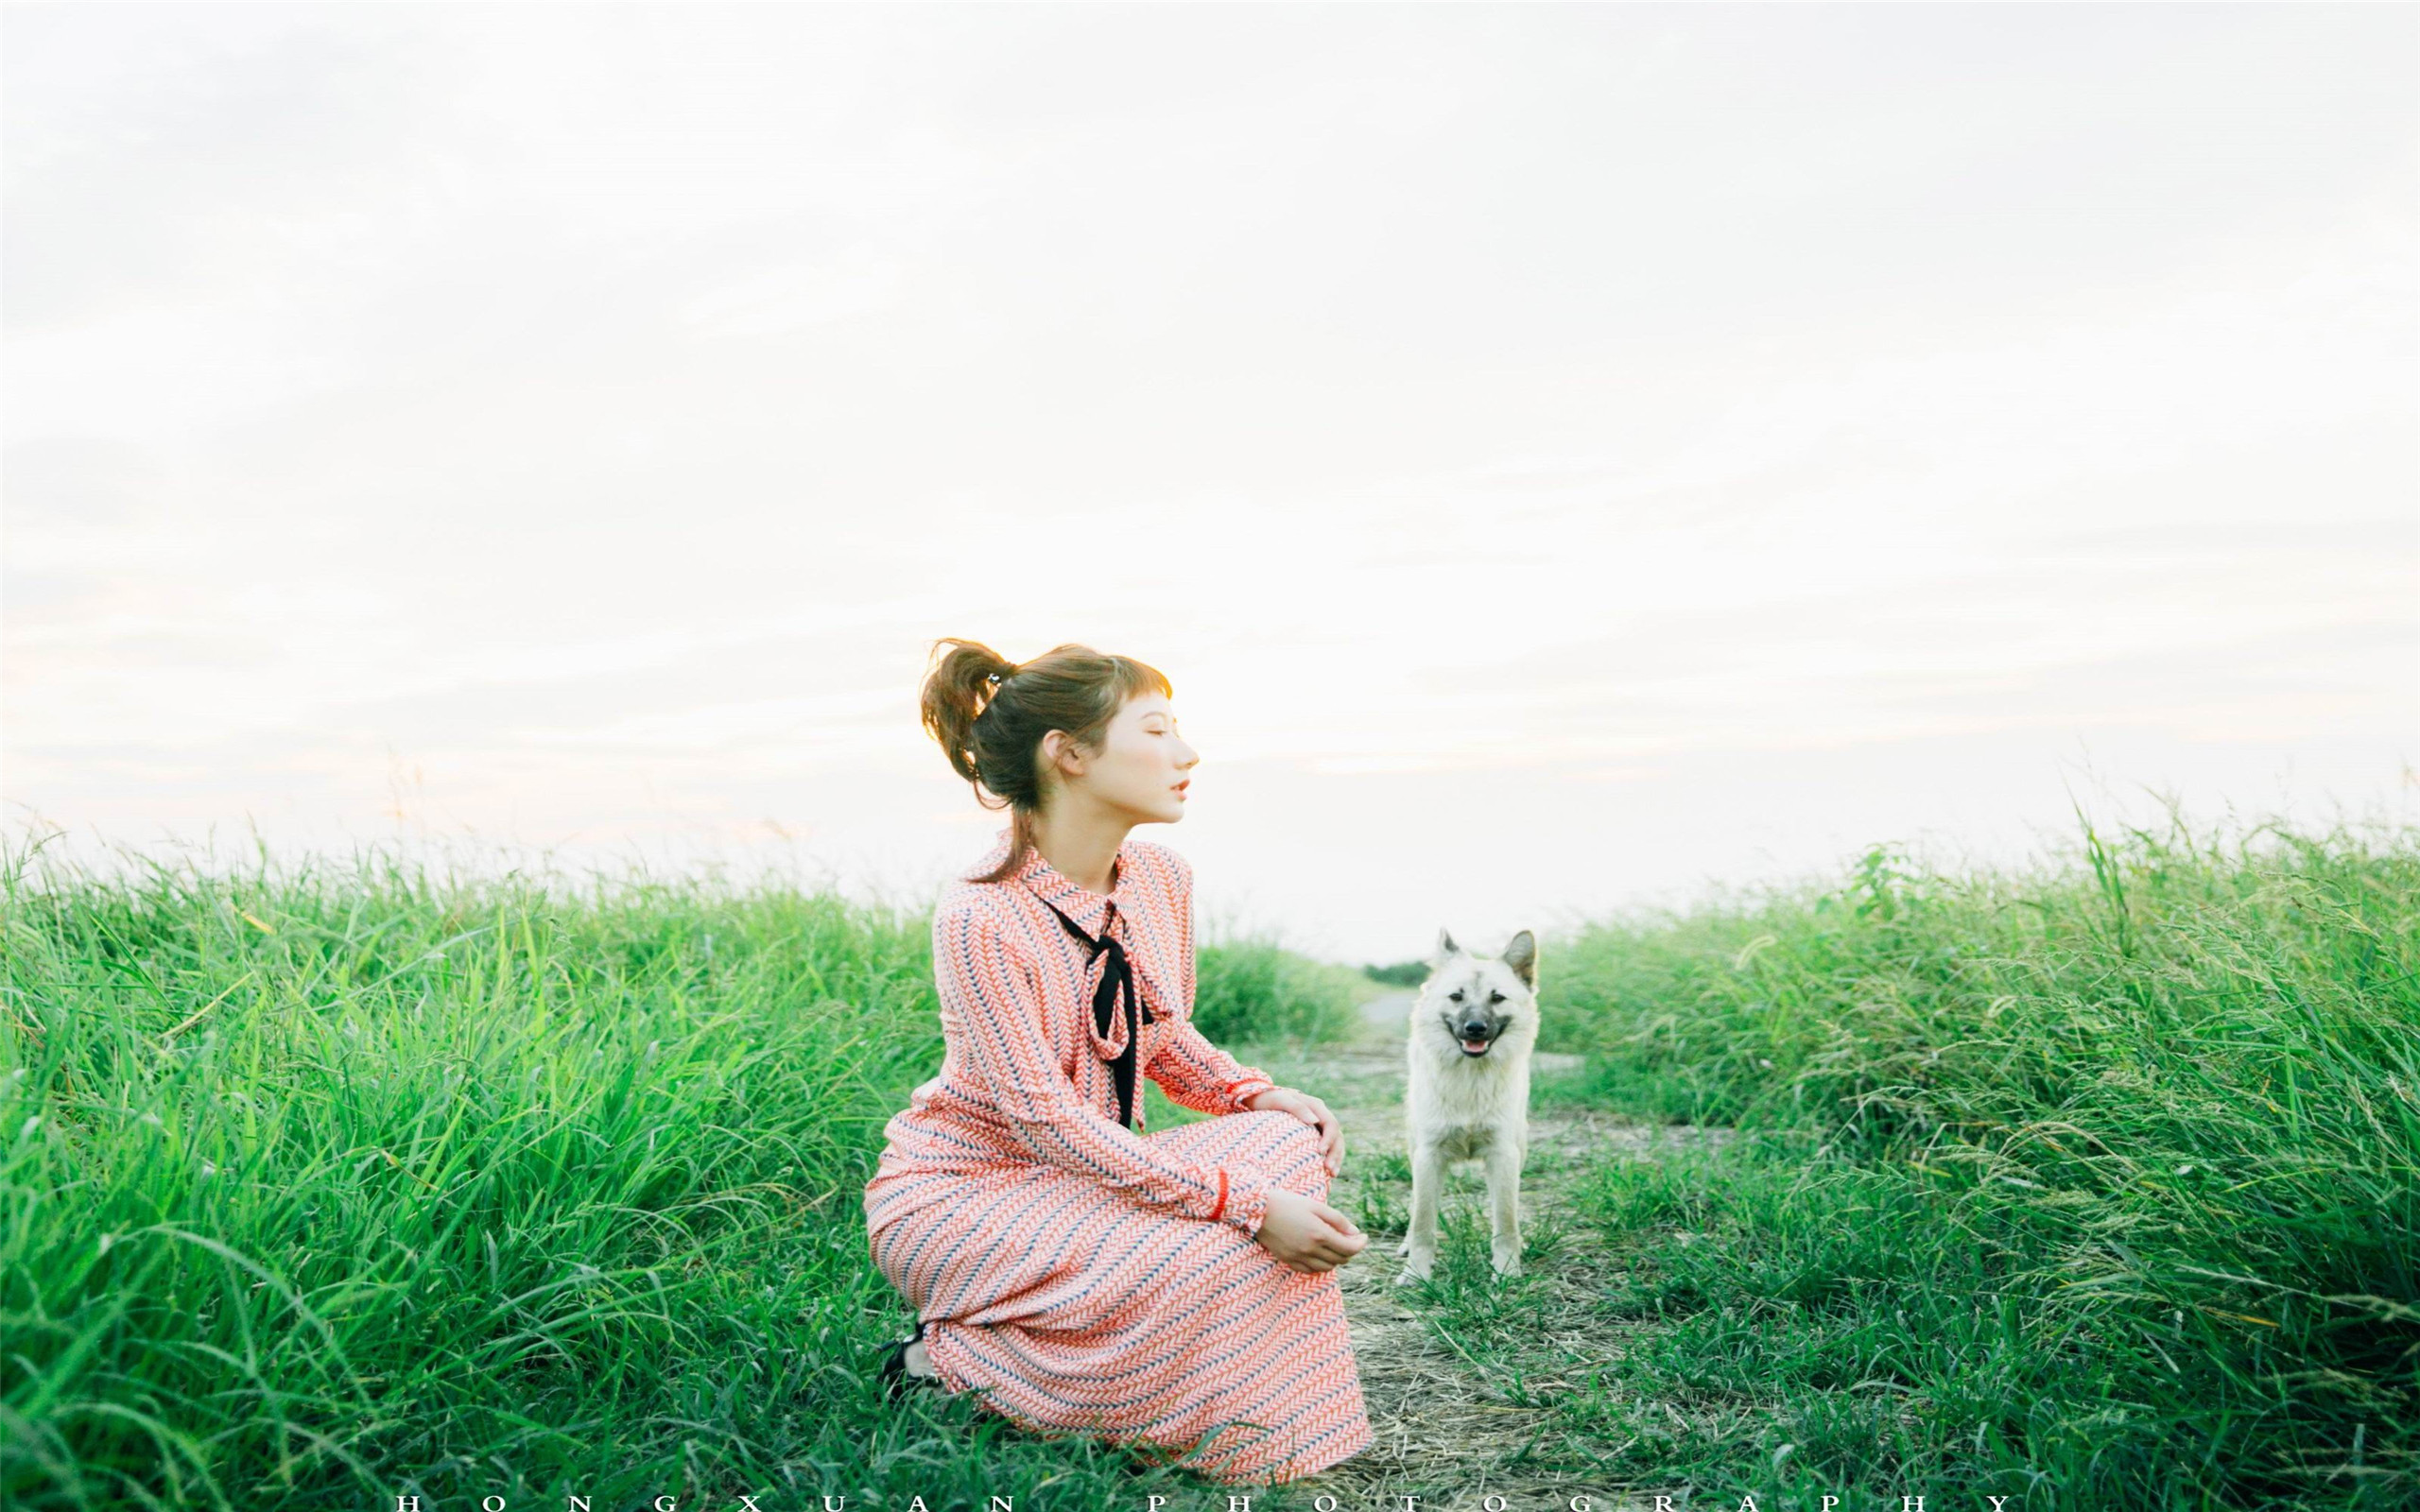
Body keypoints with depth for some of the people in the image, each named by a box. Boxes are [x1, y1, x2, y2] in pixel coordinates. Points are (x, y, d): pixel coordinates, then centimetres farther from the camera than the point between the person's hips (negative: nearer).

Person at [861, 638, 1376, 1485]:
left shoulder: (1162, 880, -1)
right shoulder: (981, 918, -25)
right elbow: (1044, 1116, -27)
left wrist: (1256, 1095, -8)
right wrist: (1243, 1206, -31)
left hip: (1083, 1173, 7)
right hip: (957, 1193, -7)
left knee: (1289, 1144, -14)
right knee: (1189, 1260, -29)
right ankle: (949, 1361, -5)